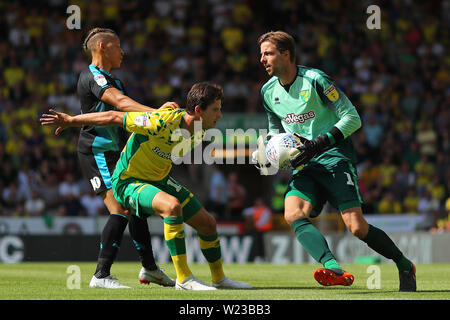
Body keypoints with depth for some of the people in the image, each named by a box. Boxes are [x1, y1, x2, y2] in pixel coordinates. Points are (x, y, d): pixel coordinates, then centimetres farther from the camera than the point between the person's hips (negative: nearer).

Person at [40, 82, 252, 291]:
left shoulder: (200, 131, -8)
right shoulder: (162, 122, -33)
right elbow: (114, 117, -24)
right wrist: (70, 121, -18)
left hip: (159, 179, 8)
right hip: (128, 181, -8)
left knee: (208, 224, 5)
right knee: (172, 205, -35)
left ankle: (219, 278, 28)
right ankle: (183, 279, -28)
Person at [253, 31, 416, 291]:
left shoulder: (315, 80, -12)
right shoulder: (268, 91, 9)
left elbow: (353, 117, -11)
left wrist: (321, 142, -21)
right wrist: (266, 151, 4)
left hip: (334, 156, -6)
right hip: (305, 165, 6)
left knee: (357, 226, -15)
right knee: (293, 214, -25)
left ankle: (405, 267, 8)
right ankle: (334, 269, -40)